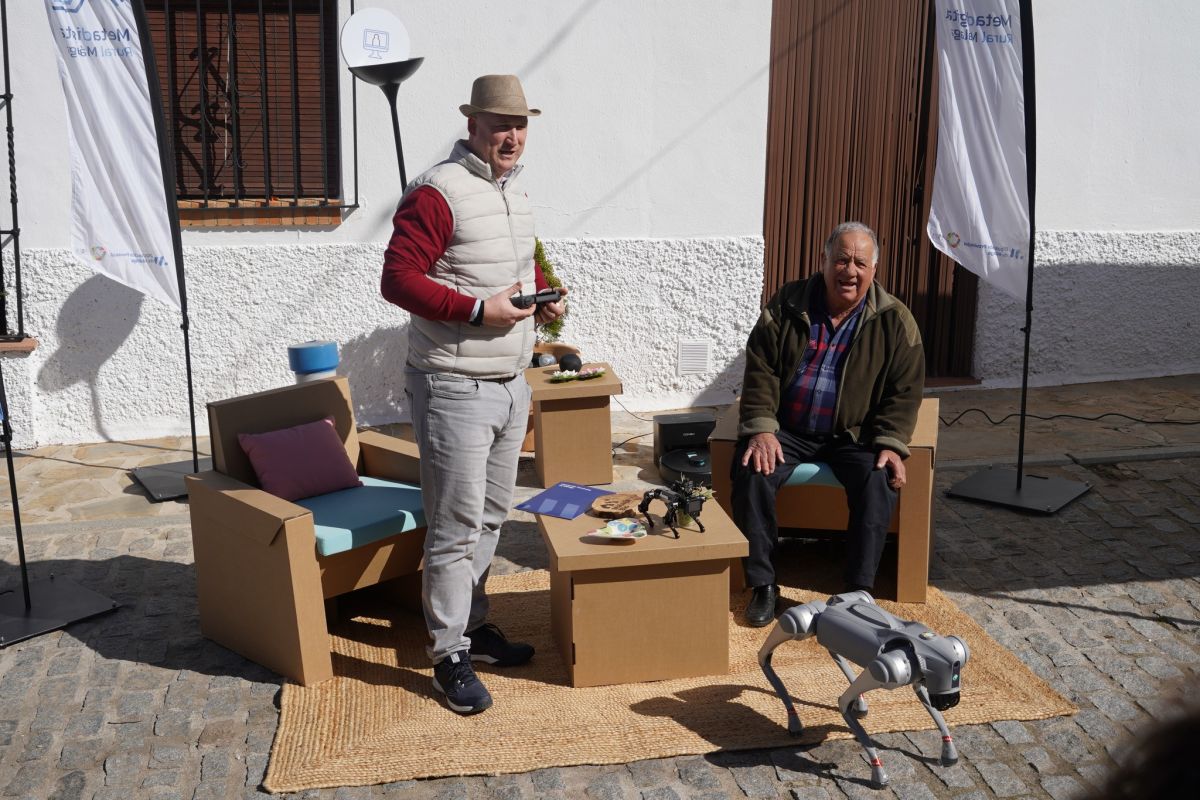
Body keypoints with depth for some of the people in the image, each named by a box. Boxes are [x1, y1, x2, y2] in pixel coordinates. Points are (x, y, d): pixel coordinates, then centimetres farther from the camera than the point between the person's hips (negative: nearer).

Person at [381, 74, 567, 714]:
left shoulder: (515, 191, 13)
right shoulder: (439, 192, -15)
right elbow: (398, 279, -20)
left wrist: (542, 298, 6)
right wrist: (478, 309, -25)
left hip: (509, 384, 9)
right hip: (454, 389, -9)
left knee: (490, 516, 17)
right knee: (456, 528, -2)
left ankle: (472, 623, 33)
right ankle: (450, 656, 10)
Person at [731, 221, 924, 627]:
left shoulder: (895, 321, -2)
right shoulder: (787, 304, -1)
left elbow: (904, 391, -1)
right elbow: (760, 369, -2)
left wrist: (891, 443, -16)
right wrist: (761, 428, -16)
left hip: (854, 435, 0)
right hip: (786, 430, 1)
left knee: (880, 482, -29)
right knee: (751, 473, -26)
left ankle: (859, 589, -18)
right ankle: (763, 585, -15)